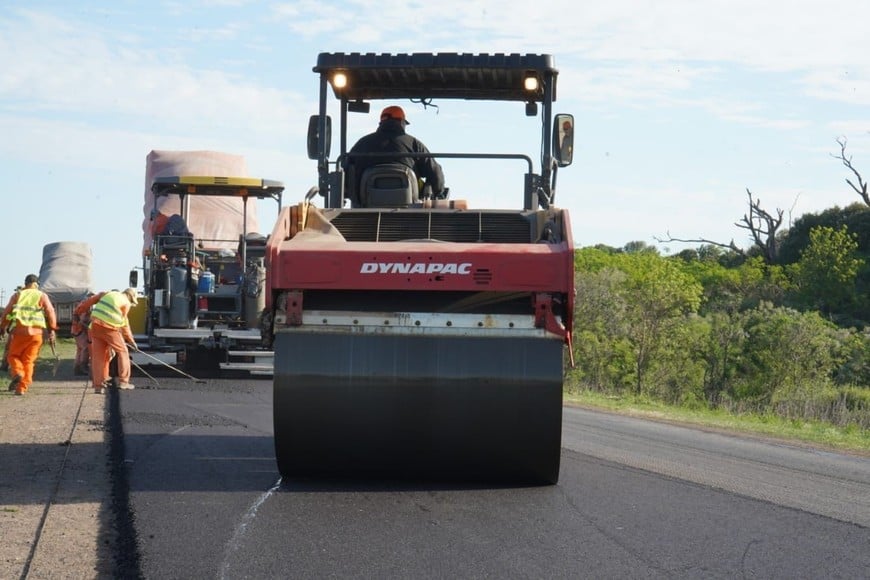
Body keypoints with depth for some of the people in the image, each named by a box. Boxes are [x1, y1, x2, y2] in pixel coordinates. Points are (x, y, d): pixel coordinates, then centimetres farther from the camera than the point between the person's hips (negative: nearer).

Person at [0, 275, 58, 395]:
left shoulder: (17, 295, 11)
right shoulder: (42, 296, 10)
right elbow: (50, 312, 1)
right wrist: (52, 330, 3)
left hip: (18, 331, 0)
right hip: (36, 332, 0)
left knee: (13, 356, 15)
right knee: (28, 360, 7)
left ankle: (17, 373, -14)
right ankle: (22, 388, 0)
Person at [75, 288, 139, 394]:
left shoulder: (108, 294, 19)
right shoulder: (126, 303, 6)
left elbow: (90, 301, 18)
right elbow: (124, 324, 10)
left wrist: (78, 310, 31)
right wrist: (131, 340, 20)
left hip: (95, 325, 5)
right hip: (109, 328, -5)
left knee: (98, 356, 7)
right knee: (122, 351, 9)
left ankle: (98, 386, 5)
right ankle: (123, 381, 5)